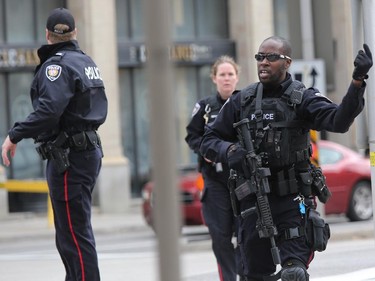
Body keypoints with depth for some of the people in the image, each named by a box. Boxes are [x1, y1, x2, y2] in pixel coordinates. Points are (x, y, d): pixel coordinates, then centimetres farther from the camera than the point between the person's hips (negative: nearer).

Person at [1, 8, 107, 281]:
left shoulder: (57, 64, -13)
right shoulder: (87, 61, 14)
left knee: (74, 235, -8)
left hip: (68, 158, -9)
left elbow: (49, 110, -27)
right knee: (74, 230, 17)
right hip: (88, 149, 9)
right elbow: (98, 107, 18)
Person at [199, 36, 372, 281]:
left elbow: (339, 120, -20)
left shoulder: (303, 99, -2)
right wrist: (229, 150, -12)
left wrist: (358, 81, -35)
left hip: (293, 199, -3)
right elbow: (209, 141, 11)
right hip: (254, 203, 4)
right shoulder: (241, 102, 8)